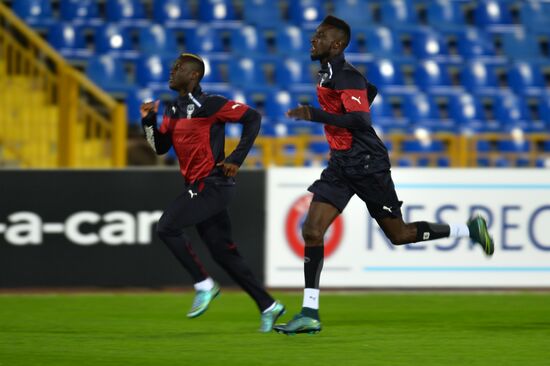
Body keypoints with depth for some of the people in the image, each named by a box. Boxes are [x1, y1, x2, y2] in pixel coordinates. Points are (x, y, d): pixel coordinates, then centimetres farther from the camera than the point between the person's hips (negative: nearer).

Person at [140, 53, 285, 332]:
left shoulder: (208, 104, -11)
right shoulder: (173, 110, 14)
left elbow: (253, 118, -10)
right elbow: (160, 147, 16)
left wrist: (236, 158, -13)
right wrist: (148, 122, 0)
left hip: (212, 184, -9)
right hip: (197, 187, 9)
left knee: (167, 227, -17)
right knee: (224, 253, 7)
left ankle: (204, 285, -7)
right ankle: (268, 306, 12)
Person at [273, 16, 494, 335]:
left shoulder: (345, 76, -17)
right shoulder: (329, 73, 11)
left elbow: (360, 121, -28)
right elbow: (370, 89, 28)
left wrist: (316, 116, -31)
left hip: (367, 165, -9)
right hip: (341, 165, 9)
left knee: (399, 235, 1)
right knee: (311, 231, -5)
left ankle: (469, 229, 21)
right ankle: (310, 314, -7)